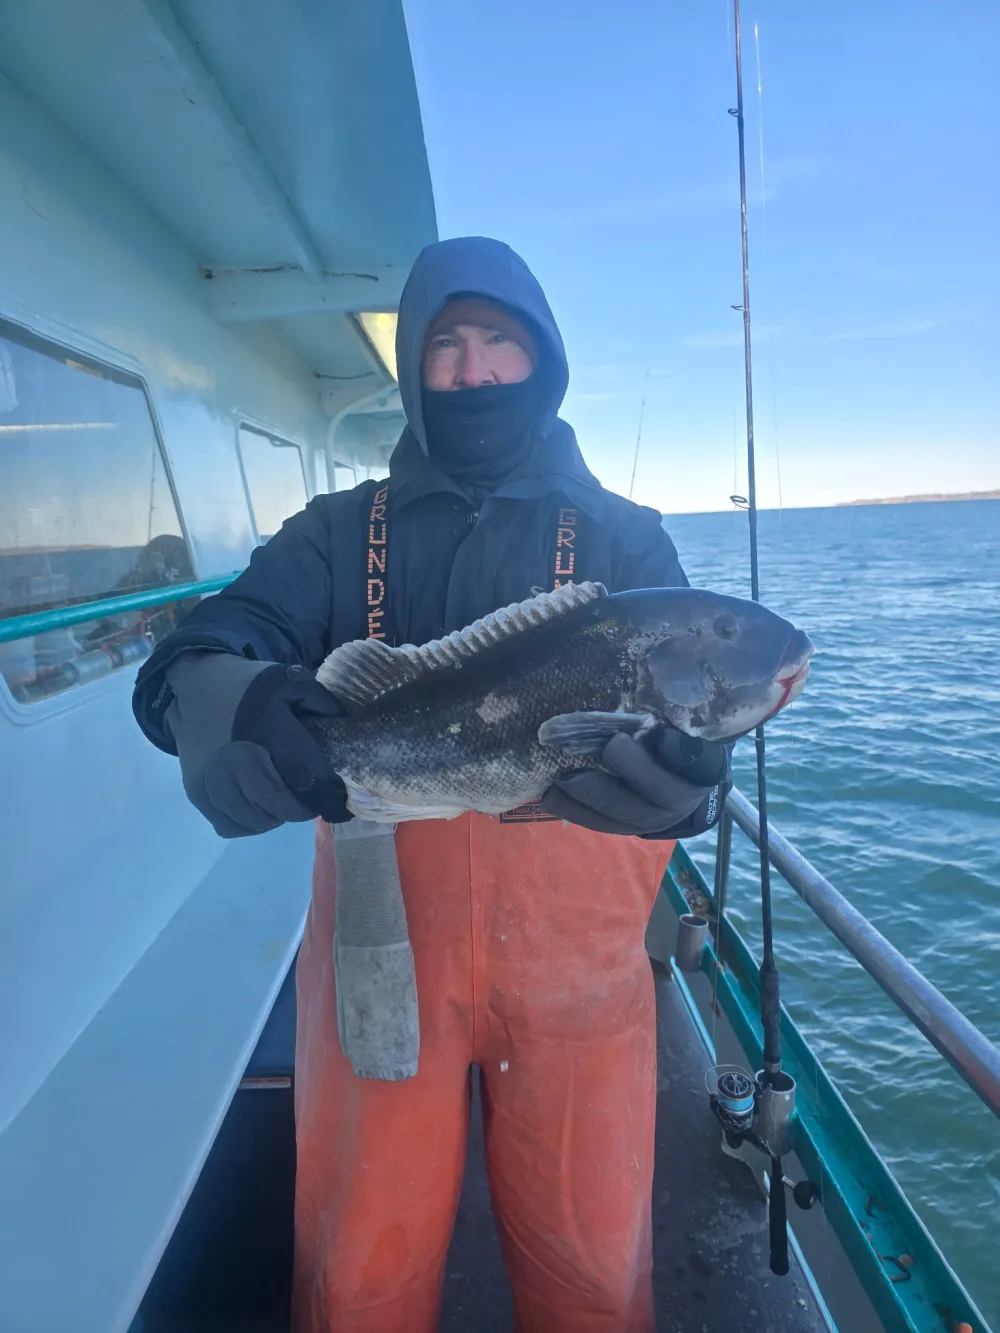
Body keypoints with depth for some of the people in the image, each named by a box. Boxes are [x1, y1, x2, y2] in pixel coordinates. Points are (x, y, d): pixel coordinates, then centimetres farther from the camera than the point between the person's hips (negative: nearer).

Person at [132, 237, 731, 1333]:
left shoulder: (624, 537, 6)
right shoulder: (339, 534, 5)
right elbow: (201, 653, -8)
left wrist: (679, 767, -31)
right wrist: (229, 703, -32)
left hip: (578, 964, 1)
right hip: (381, 951, 1)